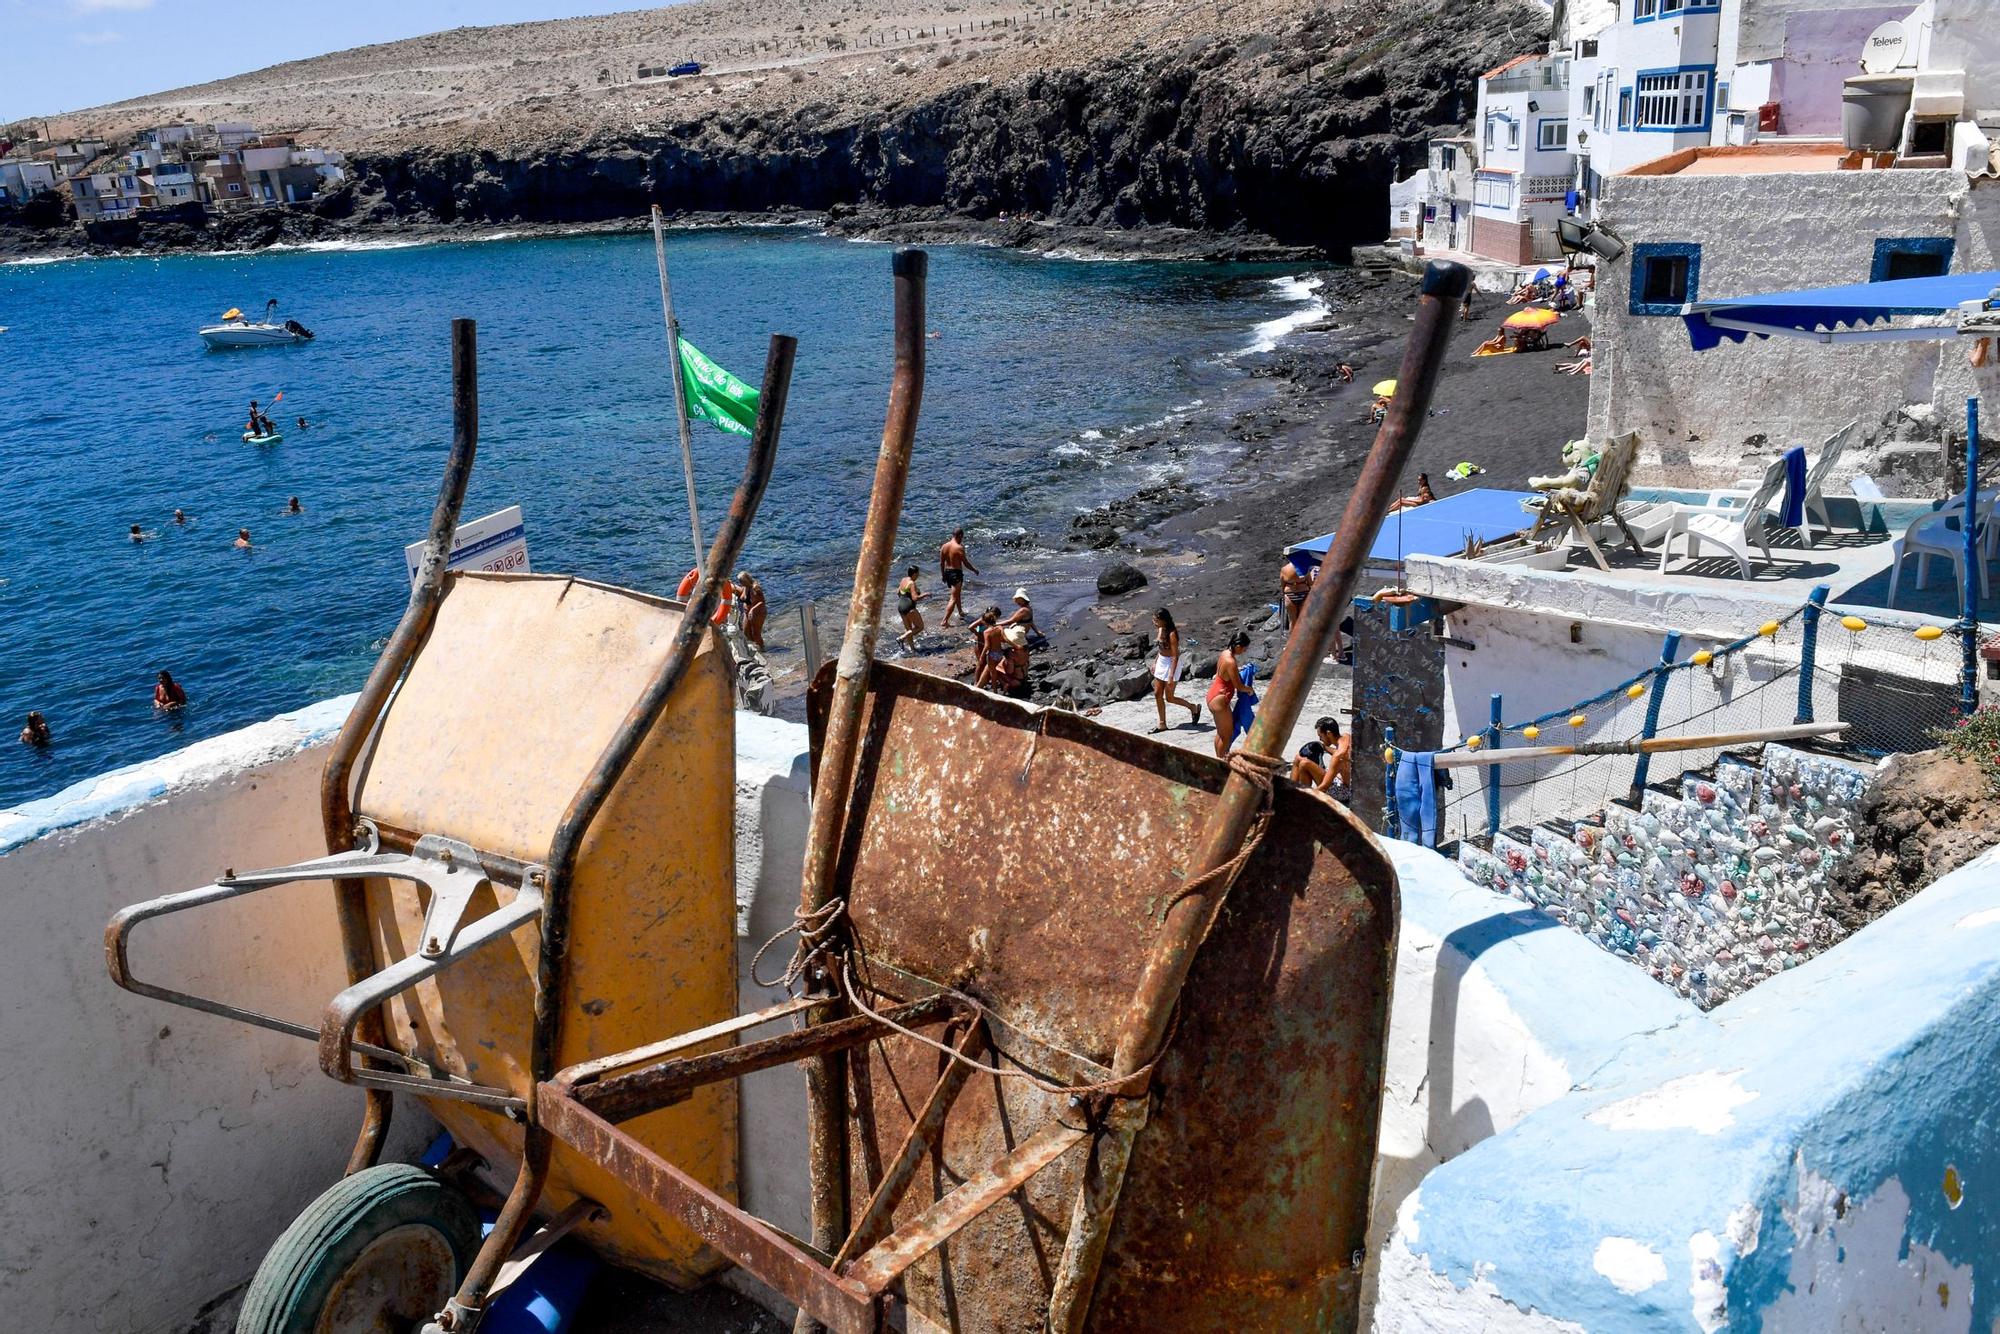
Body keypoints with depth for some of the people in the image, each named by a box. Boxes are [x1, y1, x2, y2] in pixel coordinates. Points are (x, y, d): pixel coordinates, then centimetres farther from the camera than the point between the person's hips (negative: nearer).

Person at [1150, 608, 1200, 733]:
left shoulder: (1171, 634, -25)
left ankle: (1193, 708, 25)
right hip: (1161, 661, 8)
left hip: (1171, 663, -8)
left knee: (1169, 698, 1)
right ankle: (1162, 724, 19)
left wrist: (1171, 677, -27)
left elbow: (1175, 657, -25)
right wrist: (1155, 662, 19)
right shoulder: (1159, 630, -1)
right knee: (1157, 694, 9)